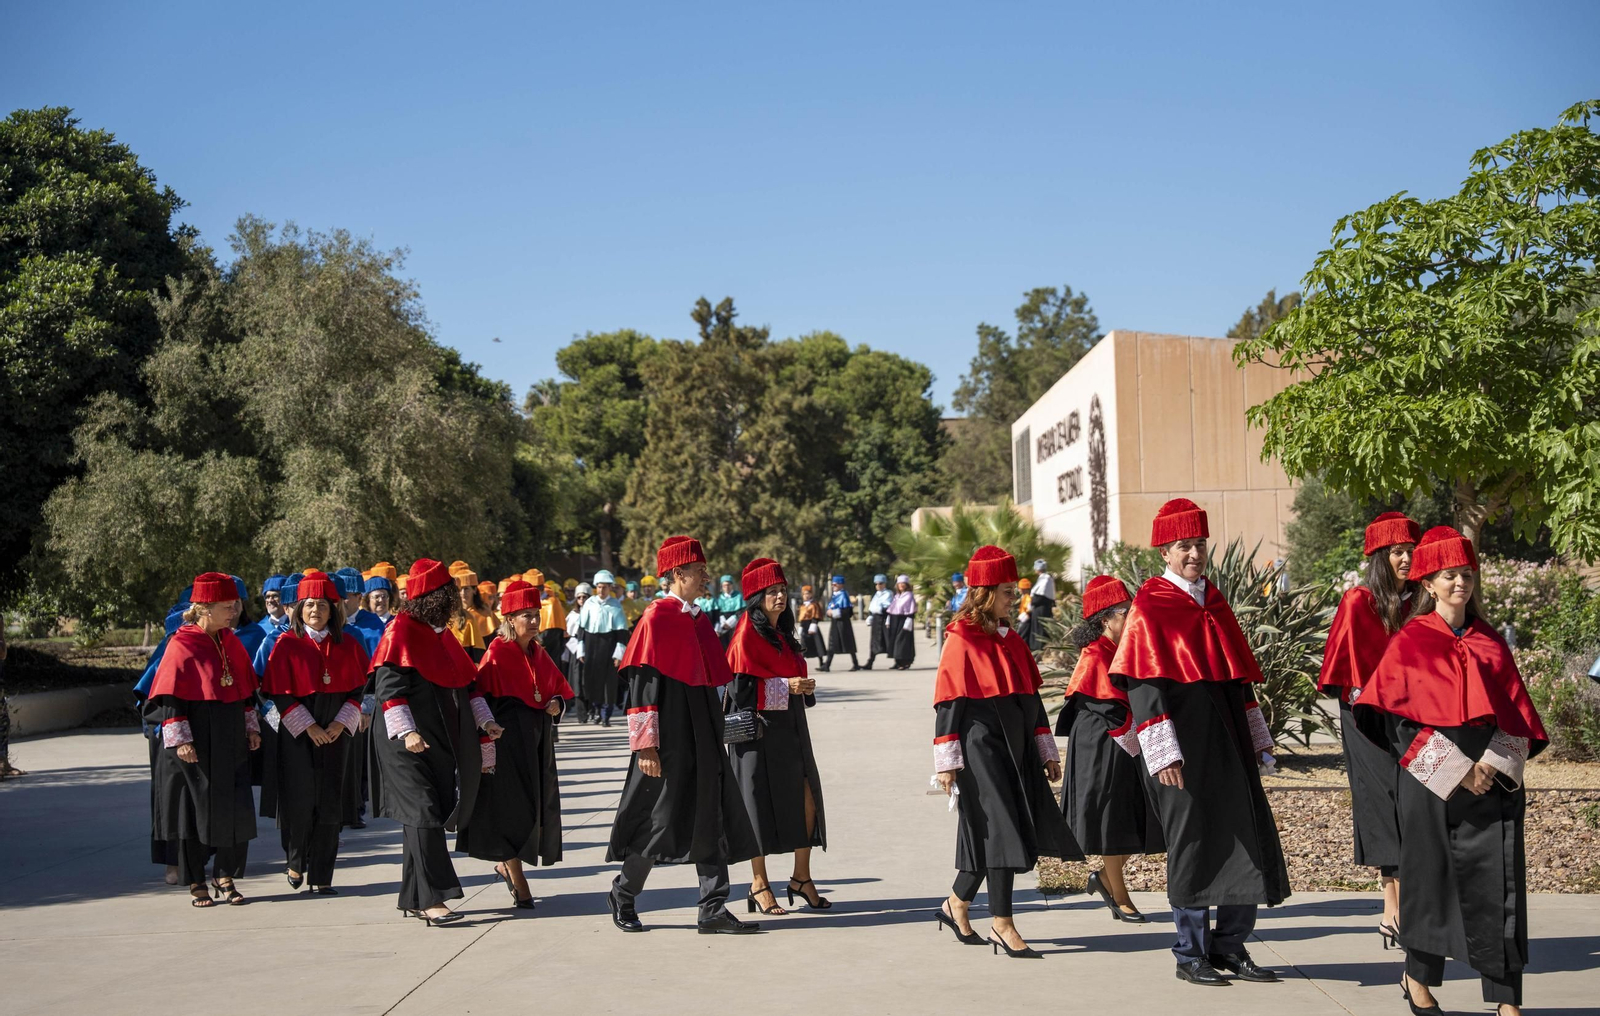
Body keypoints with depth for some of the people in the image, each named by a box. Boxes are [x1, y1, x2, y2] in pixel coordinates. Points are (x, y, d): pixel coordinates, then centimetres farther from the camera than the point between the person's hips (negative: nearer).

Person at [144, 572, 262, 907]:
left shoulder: (231, 642, 8)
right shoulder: (182, 645, -10)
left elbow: (246, 688, 17)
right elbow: (168, 697, -11)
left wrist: (252, 726, 13)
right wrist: (179, 739, -15)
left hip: (230, 743, 6)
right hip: (196, 746, -5)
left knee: (236, 811, 2)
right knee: (194, 810, 3)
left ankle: (225, 876, 15)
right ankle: (196, 883, 15)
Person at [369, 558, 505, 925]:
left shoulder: (442, 634, 16)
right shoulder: (401, 631, -9)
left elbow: (466, 682, 20)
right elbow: (388, 687, -16)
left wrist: (485, 720, 9)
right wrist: (406, 731, -25)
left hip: (443, 740, 8)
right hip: (410, 744, -8)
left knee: (430, 818, 9)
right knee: (424, 815, -11)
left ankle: (414, 898, 15)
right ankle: (430, 899, -9)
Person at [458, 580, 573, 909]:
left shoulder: (539, 653, 10)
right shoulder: (497, 654, -10)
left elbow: (560, 688, 19)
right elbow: (482, 698, -13)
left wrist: (557, 704, -3)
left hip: (538, 741, 7)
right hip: (507, 742, -7)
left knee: (538, 805, 10)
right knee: (512, 807, -4)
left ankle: (506, 863, 30)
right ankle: (518, 883, 4)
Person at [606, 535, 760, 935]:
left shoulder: (700, 620, 12)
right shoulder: (657, 619, -11)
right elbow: (641, 684, -14)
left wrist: (718, 731, 19)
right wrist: (646, 744, -19)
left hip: (701, 734, 8)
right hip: (669, 738, -8)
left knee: (710, 818, 4)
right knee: (662, 818, -1)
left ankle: (713, 910, 8)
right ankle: (623, 895, 19)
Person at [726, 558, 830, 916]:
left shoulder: (783, 633, 15)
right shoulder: (747, 634, -10)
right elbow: (742, 686, -15)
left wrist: (804, 687, 4)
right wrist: (785, 687, -21)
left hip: (790, 726, 7)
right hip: (759, 727, -7)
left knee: (807, 798, 2)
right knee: (761, 801, -1)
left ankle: (801, 878, 14)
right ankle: (759, 884, 10)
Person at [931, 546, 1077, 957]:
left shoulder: (1011, 641, 13)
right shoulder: (961, 640, -8)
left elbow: (1031, 696, 17)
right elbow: (948, 702, -11)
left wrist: (1047, 751, 16)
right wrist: (947, 762, -15)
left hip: (1015, 748, 8)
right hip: (981, 749, -8)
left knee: (1019, 829, 9)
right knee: (999, 829, -8)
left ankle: (956, 904, 23)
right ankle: (1002, 924, 0)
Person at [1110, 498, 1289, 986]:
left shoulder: (1215, 603, 14)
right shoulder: (1150, 607, -7)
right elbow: (1142, 686, -12)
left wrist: (1257, 737, 16)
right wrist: (1162, 754, -18)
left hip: (1226, 738, 7)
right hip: (1183, 744, -7)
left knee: (1248, 841, 5)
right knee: (1192, 845, 0)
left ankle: (1229, 946, 18)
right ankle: (1191, 955, 12)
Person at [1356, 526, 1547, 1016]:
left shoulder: (1490, 642, 12)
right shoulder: (1411, 642, 1)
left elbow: (1515, 707, 8)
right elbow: (1401, 710, -6)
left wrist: (1492, 762, -9)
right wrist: (1454, 768, -13)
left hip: (1494, 774, 3)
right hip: (1431, 775, -3)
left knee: (1498, 882, -3)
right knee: (1432, 874, 4)